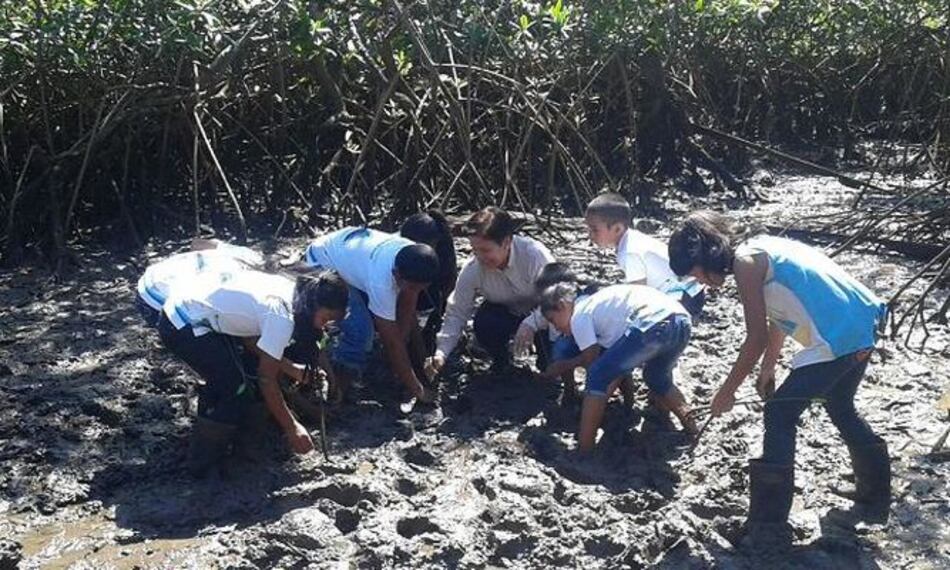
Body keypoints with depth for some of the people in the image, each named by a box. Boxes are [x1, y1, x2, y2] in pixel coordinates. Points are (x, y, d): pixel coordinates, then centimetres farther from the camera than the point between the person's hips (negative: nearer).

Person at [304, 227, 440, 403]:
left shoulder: (414, 261, -23)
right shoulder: (380, 279, -42)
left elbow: (407, 310, -10)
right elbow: (392, 342, -32)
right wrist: (416, 389, -23)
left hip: (349, 252, 8)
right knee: (360, 331, -23)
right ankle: (337, 391, -3)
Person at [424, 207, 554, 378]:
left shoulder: (535, 255, -34)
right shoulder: (471, 270, -25)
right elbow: (456, 313, -19)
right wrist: (441, 353, -32)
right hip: (505, 311, 2)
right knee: (483, 324, -30)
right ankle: (501, 361, 4)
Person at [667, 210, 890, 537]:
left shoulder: (745, 262, -11)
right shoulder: (758, 249, 17)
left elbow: (756, 339, -12)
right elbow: (777, 320, 27)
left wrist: (727, 392, -2)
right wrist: (767, 370, 34)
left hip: (837, 339, -10)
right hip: (862, 326, 10)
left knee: (780, 414, 0)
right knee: (841, 409, 28)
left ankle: (768, 520, 7)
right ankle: (875, 500, 43)